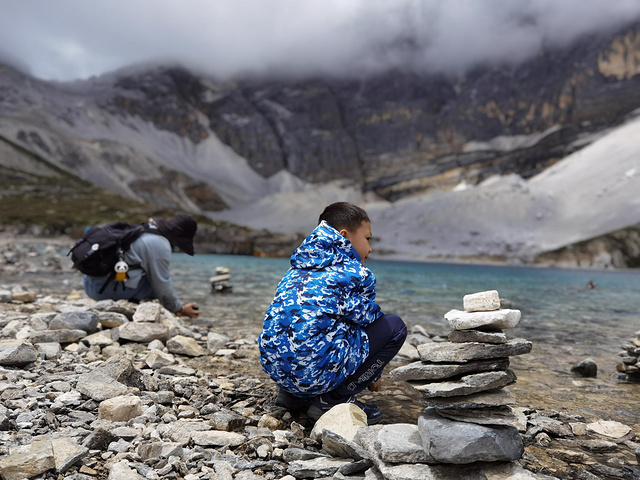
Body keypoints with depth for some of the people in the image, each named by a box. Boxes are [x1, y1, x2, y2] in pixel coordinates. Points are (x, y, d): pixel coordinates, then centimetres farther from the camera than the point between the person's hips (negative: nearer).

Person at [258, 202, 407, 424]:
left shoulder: (298, 269, 21)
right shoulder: (355, 274, -1)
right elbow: (366, 319, 8)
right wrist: (373, 375, 28)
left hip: (273, 367, 8)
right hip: (315, 371, -8)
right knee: (394, 326, 7)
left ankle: (293, 394, 18)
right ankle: (334, 399, 2)